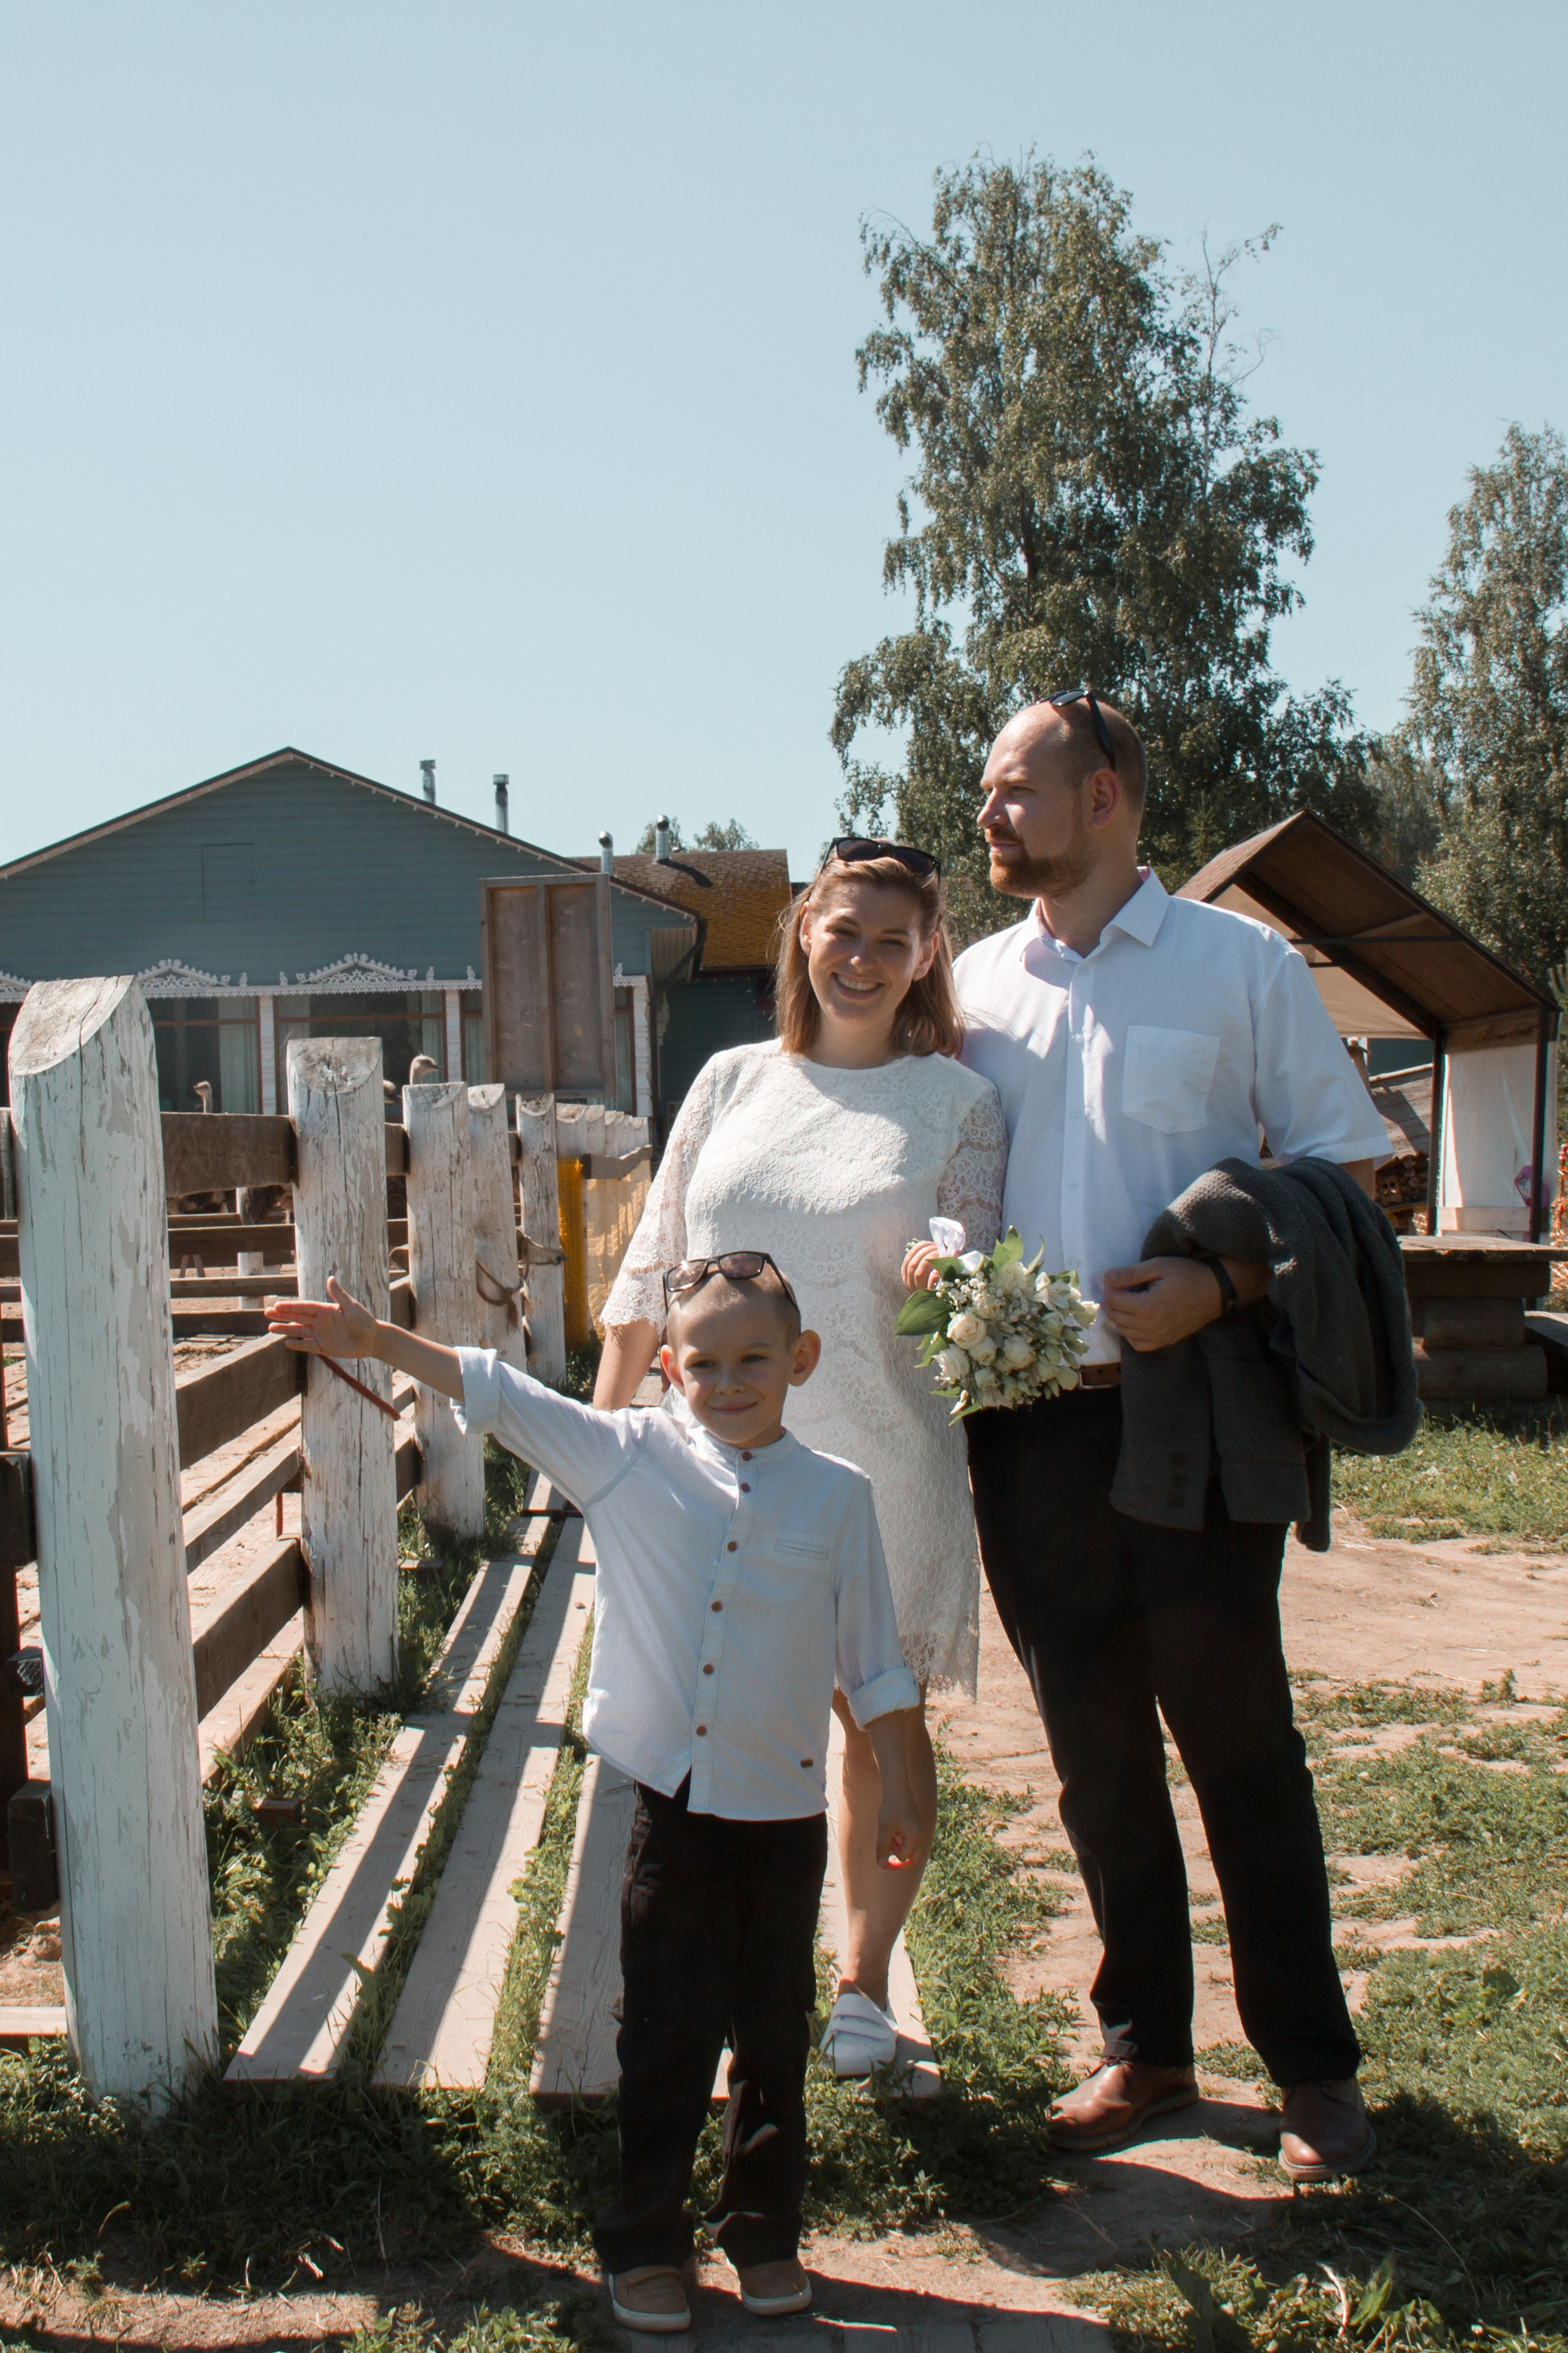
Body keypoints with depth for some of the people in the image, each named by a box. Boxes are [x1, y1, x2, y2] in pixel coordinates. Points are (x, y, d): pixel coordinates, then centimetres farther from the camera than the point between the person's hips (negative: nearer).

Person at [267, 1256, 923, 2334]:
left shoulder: (838, 1494, -3)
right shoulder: (629, 1457, -3)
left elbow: (872, 1660, 3)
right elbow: (500, 1394, -1)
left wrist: (898, 1792, 5)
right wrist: (376, 1340, -5)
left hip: (784, 1811, 0)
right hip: (672, 1802, 0)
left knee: (775, 2034, 14)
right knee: (667, 2036, 10)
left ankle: (766, 2232, 33)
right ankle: (647, 2244, 28)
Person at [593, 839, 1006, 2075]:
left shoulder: (957, 1101, 0)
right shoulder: (734, 1081, 8)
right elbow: (655, 1260, 11)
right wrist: (606, 1417, 9)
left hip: (880, 1464, -2)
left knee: (883, 1721, 12)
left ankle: (865, 1976, 30)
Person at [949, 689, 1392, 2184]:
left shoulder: (1242, 966, 0)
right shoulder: (972, 987, 11)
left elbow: (1344, 1173, -1)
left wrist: (1222, 1286, -17)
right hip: (1028, 1418, 4)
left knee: (1237, 1736, 4)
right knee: (1094, 1746, 13)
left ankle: (1312, 2069, 21)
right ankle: (1143, 2046, 29)